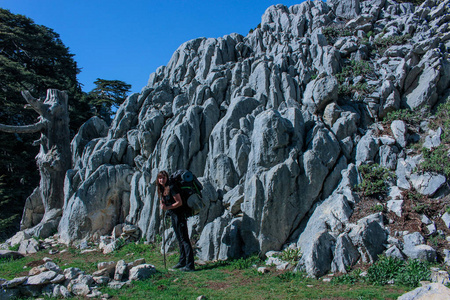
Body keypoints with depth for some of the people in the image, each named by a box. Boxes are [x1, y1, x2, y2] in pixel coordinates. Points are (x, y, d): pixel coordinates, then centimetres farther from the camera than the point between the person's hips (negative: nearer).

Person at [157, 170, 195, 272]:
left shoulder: (171, 188, -16)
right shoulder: (162, 189, 10)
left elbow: (179, 202, -18)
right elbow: (162, 202, 19)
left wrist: (167, 207, -21)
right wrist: (162, 205, -3)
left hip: (179, 215, -9)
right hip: (173, 216, 9)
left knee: (184, 239, -9)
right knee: (179, 240, 17)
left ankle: (190, 265, -7)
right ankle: (182, 262, 27)